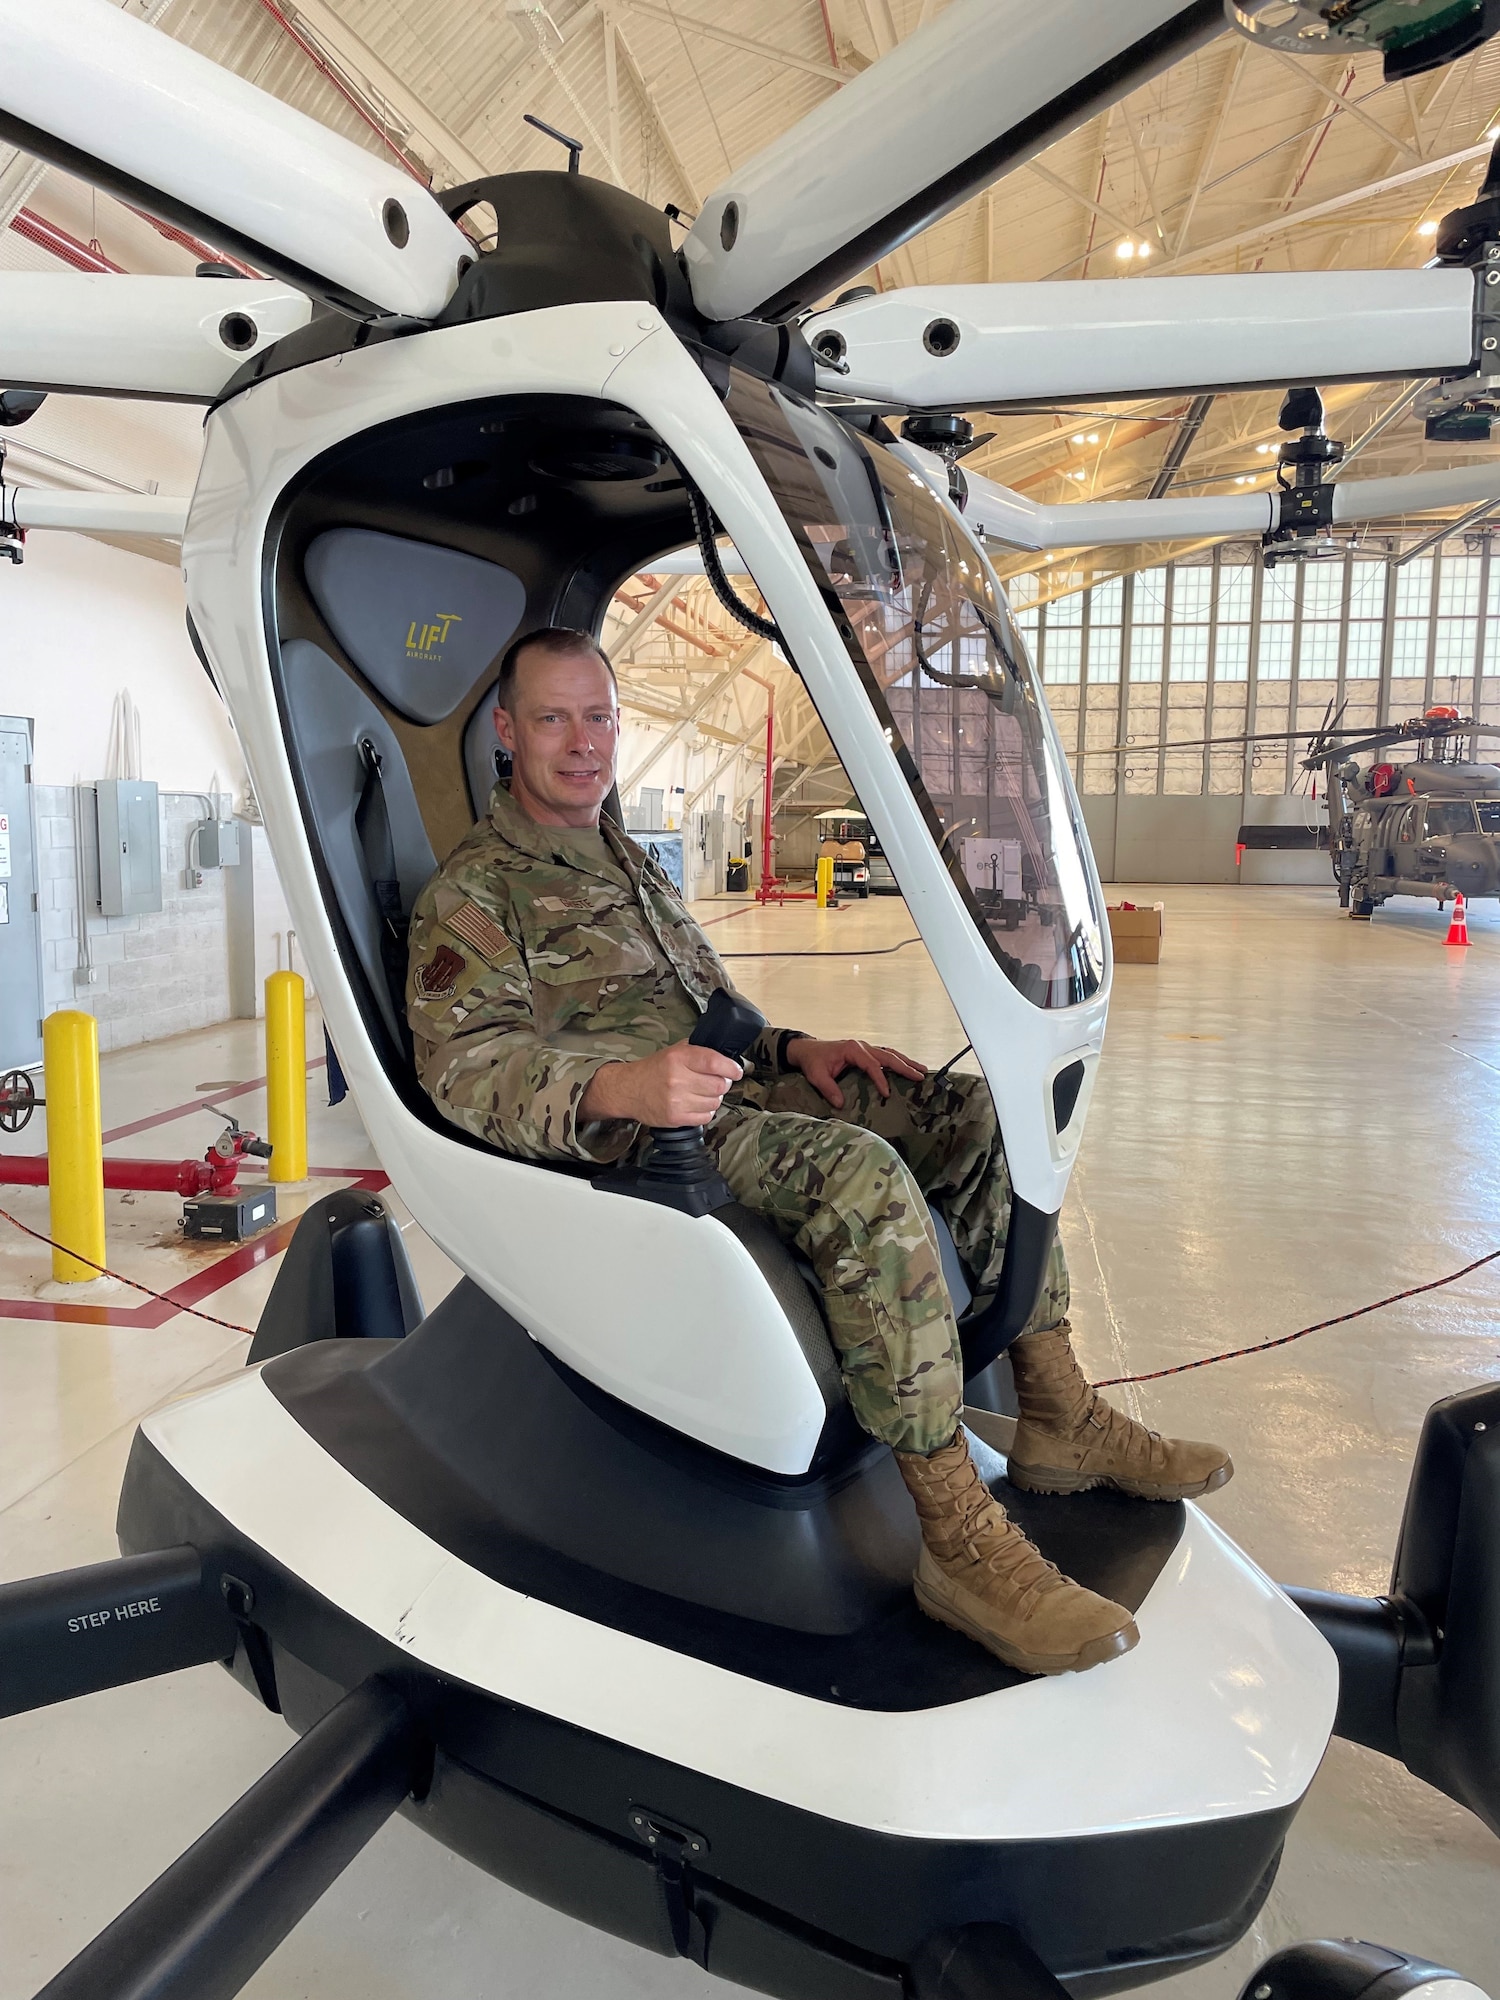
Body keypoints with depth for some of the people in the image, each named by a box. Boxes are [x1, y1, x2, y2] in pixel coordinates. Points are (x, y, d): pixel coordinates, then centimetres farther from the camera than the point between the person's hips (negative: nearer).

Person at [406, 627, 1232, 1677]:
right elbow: (465, 1062, -14)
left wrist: (795, 1049, 9)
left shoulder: (631, 865, 27)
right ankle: (962, 1536, -28)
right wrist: (618, 1087, -32)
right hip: (626, 1145, -8)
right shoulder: (472, 892, 0)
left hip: (731, 1096, 9)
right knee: (863, 1177, -34)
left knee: (975, 1111, -5)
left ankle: (1059, 1415, -2)